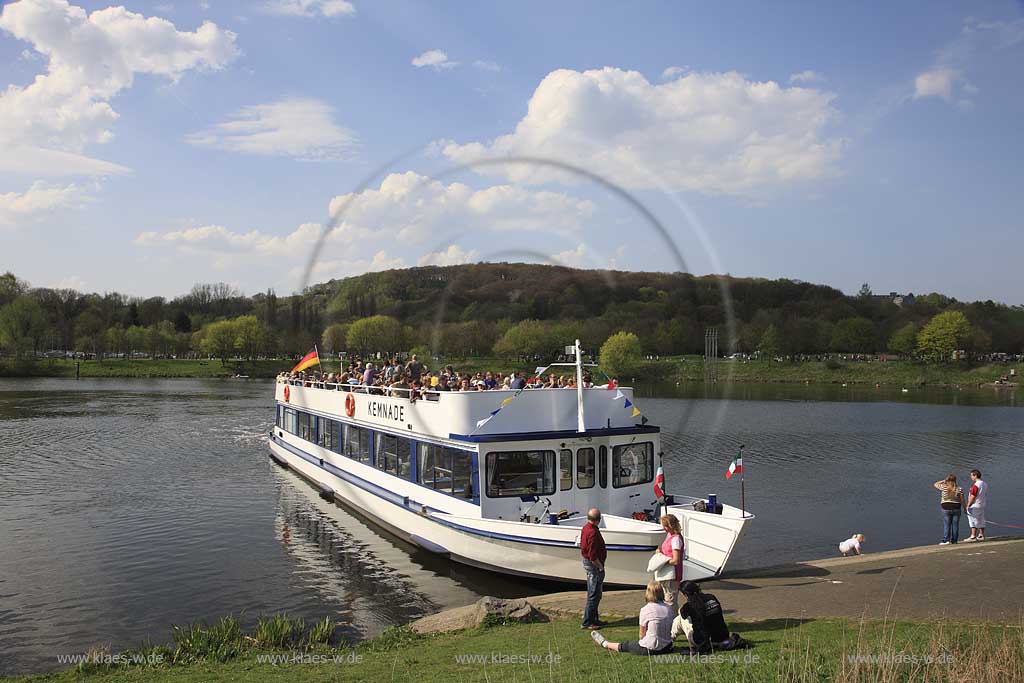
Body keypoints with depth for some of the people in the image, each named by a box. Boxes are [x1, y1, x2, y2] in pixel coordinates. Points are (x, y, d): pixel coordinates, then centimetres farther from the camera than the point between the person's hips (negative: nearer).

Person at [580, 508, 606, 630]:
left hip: (587, 562, 10)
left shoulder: (586, 528, 5)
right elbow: (593, 556, -27)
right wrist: (600, 567, -12)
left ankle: (593, 619, 28)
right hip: (593, 565, -10)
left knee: (593, 593, 19)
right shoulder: (593, 533, -26)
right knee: (594, 595, -1)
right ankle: (586, 623, 5)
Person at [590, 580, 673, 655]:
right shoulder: (669, 609, -1)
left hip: (650, 649, -5)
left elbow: (642, 634, -8)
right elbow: (669, 630, 8)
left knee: (625, 645, 20)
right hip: (667, 647, 5)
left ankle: (605, 643, 40)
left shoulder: (645, 610, -17)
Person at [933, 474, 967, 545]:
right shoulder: (959, 489, -3)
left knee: (946, 525, 0)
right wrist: (965, 508, 10)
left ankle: (946, 540, -4)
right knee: (955, 525, 6)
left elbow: (935, 484, 12)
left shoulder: (943, 487, -6)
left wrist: (943, 481, 12)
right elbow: (962, 501, -2)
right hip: (956, 509, 1)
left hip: (946, 509, -1)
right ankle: (954, 540, 8)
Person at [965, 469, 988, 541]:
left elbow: (972, 497, -20)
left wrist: (968, 505, -12)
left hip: (974, 506, -9)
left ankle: (973, 536, -3)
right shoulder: (984, 484, 9)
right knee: (981, 521, 14)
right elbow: (985, 495, 14)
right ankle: (981, 535, 20)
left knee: (973, 521, -4)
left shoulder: (975, 485, -19)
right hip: (982, 505, 9)